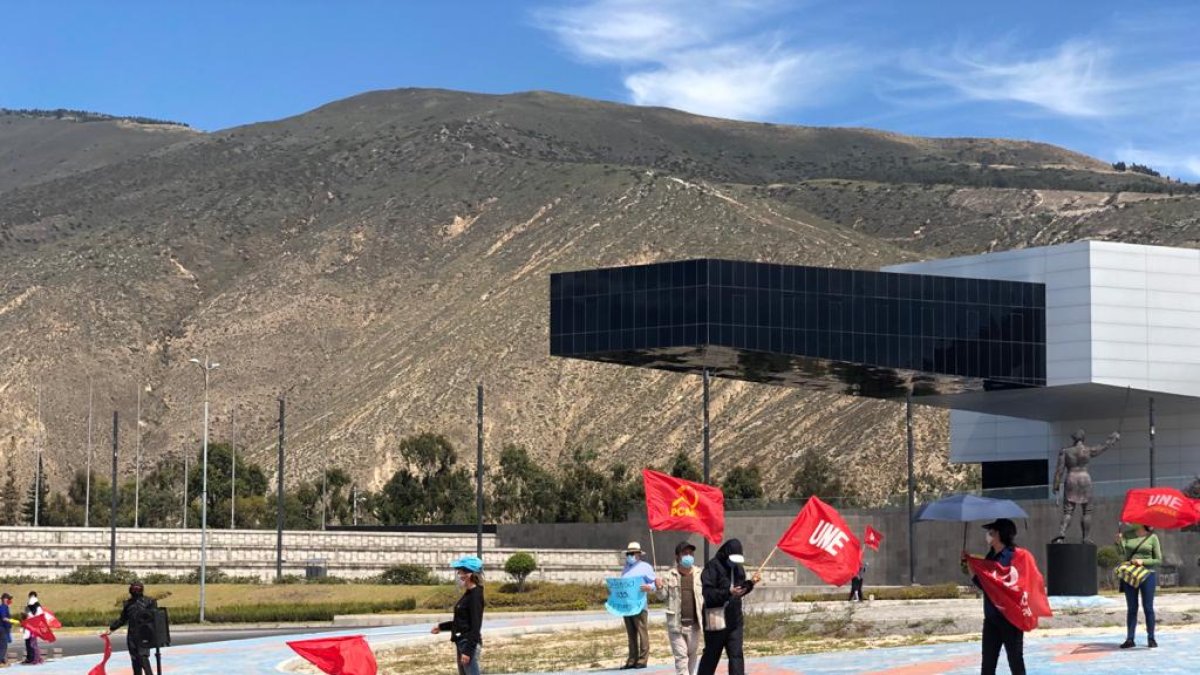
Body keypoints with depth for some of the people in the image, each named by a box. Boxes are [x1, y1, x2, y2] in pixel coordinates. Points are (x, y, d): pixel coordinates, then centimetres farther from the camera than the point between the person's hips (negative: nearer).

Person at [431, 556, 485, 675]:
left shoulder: (475, 595, -17)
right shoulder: (468, 594, 12)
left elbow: (475, 626, -20)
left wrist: (468, 650, -22)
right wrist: (441, 626, 27)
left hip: (469, 644, -11)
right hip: (462, 643, 11)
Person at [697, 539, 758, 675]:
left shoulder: (738, 568, 11)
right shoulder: (713, 567, -11)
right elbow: (708, 593, -18)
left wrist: (750, 583, 0)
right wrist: (728, 592, -28)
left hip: (734, 619, 6)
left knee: (736, 655, -1)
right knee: (711, 655, 7)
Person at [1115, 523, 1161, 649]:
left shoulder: (1152, 537, -1)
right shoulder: (1128, 534, 6)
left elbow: (1158, 560, -1)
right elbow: (1121, 551, -6)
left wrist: (1143, 561, -15)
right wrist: (1119, 542, -26)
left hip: (1147, 575, -2)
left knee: (1148, 608, 1)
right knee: (1131, 608, 4)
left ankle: (1151, 638, 7)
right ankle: (1129, 639, 4)